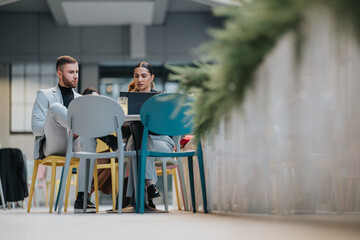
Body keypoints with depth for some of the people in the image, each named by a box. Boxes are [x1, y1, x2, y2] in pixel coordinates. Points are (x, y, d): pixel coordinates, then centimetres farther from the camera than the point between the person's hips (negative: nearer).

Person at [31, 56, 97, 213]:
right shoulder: (44, 95, 14)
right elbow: (36, 127, 1)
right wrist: (61, 128, -15)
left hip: (75, 145, 3)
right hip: (53, 146, -3)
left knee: (90, 139, -36)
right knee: (55, 108, -29)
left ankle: (81, 199, -42)